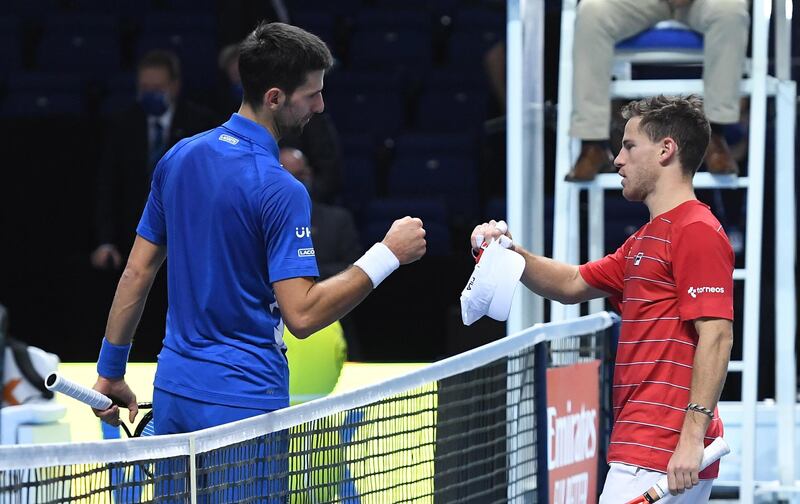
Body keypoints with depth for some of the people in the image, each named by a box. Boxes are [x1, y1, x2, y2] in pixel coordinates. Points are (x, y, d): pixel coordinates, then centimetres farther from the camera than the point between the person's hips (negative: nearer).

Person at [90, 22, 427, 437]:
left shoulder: (178, 157, 6)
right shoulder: (279, 190, -17)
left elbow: (137, 272, 10)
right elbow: (302, 314, -20)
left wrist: (110, 371, 17)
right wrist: (387, 255, -14)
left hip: (171, 391, 7)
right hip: (242, 401, -7)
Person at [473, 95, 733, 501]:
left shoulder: (696, 231, -11)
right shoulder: (645, 240, 22)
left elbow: (716, 335, -19)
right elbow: (572, 284, 32)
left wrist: (693, 436, -25)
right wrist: (513, 254, 13)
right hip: (640, 448, 10)